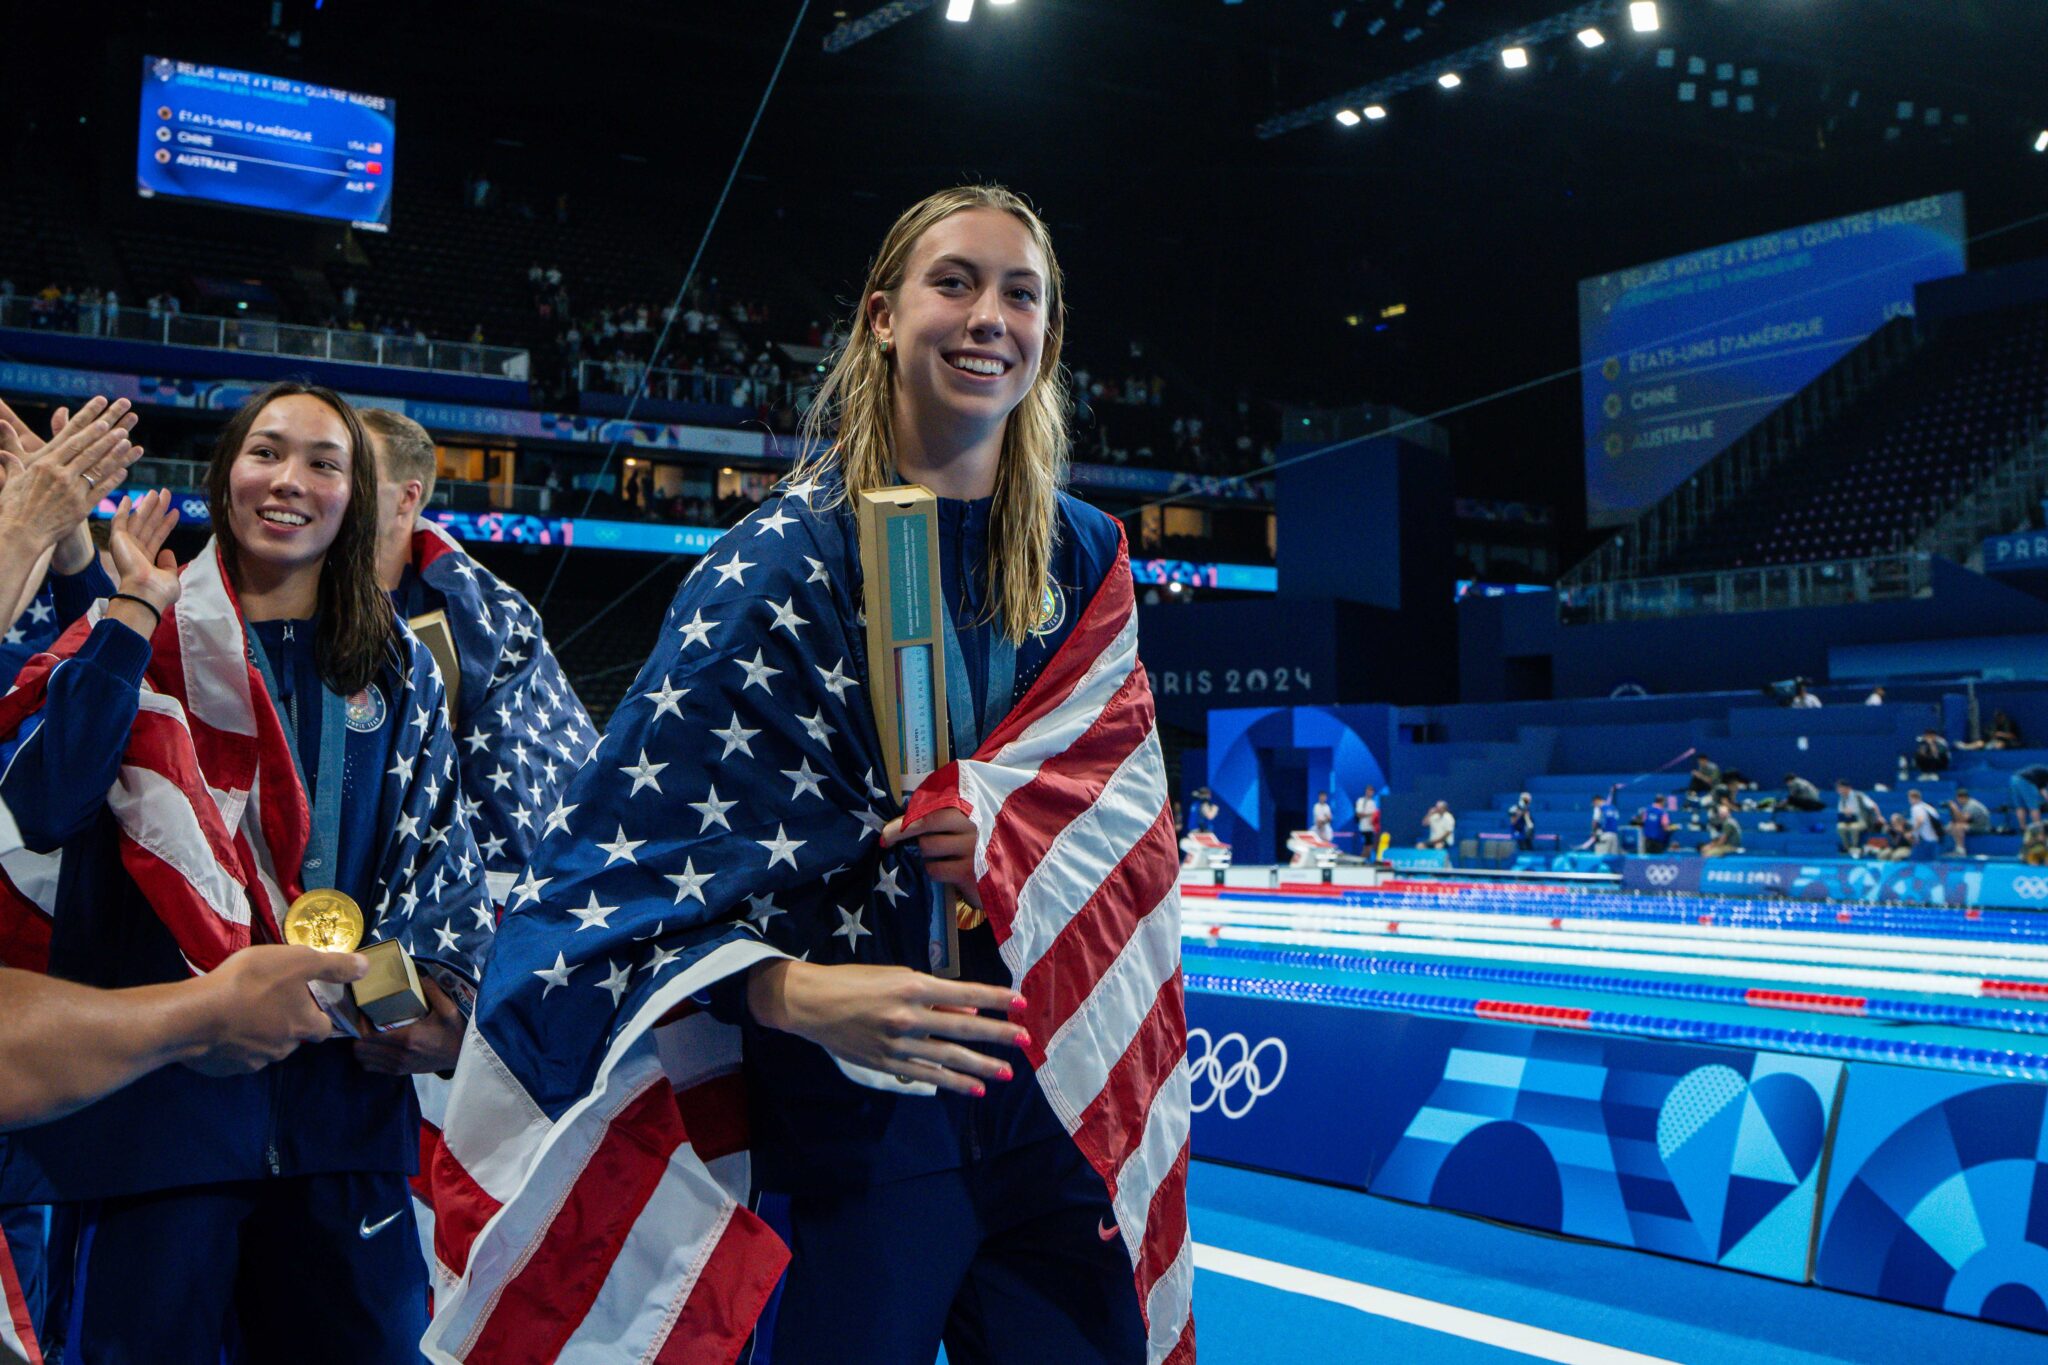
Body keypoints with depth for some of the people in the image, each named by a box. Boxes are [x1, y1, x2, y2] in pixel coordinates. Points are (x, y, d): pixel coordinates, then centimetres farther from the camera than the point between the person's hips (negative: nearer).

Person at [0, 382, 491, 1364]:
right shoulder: (143, 639, 3)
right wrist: (135, 611, -10)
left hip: (339, 1086, 3)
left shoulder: (392, 669, 12)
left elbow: (439, 847, 13)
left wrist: (433, 991, -4)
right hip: (157, 1086, -2)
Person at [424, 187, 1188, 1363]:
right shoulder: (791, 557, -9)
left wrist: (1013, 828, -14)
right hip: (855, 1106, -4)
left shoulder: (1085, 558, 7)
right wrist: (790, 992, -30)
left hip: (1060, 1093, 5)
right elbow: (637, 832, -14)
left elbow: (1123, 786, 8)